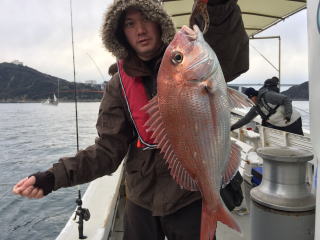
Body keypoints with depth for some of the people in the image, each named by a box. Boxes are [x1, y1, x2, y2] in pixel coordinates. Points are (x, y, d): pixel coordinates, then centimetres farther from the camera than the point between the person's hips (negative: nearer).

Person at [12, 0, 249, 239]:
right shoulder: (119, 85, -3)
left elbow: (233, 61, -29)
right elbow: (109, 149, -7)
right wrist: (55, 176, -19)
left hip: (192, 197, -2)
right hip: (141, 199, 3)